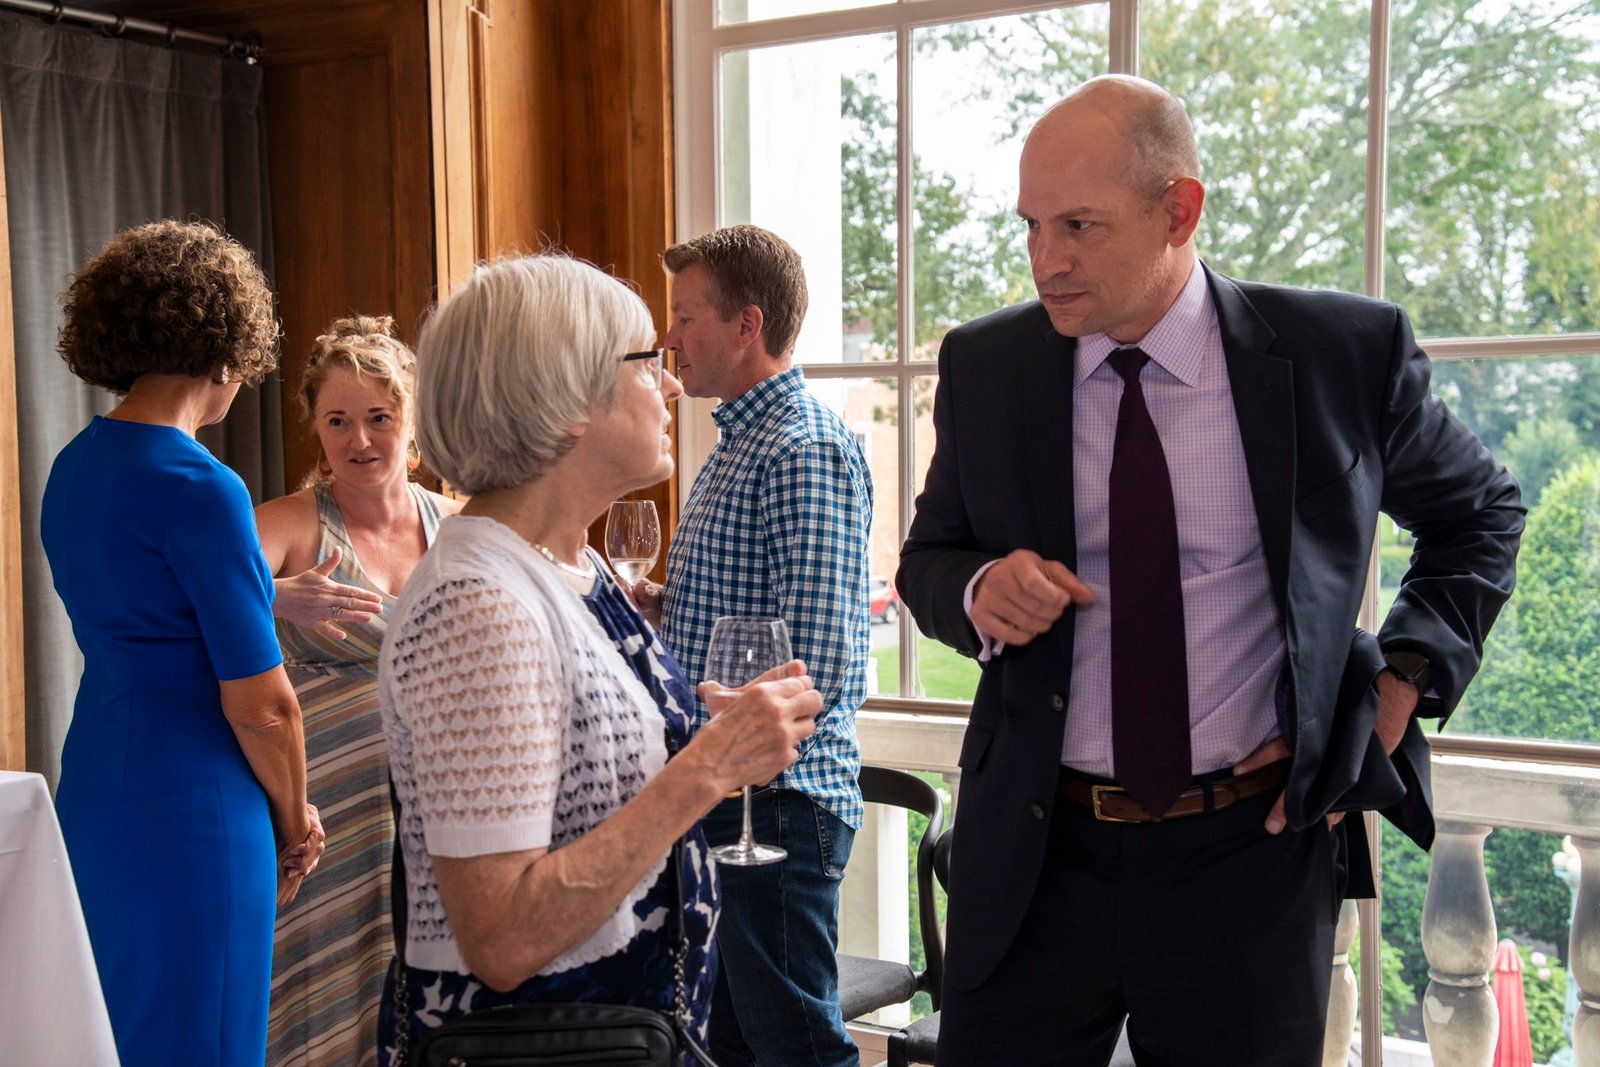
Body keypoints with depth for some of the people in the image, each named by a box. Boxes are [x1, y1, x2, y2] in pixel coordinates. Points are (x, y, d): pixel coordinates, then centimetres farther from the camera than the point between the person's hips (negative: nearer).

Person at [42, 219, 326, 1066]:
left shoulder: (74, 467, 8)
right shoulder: (198, 487, -19)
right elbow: (260, 706, -17)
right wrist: (295, 821, -1)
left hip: (93, 797, 9)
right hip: (193, 815, -9)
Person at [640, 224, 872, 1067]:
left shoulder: (806, 451, -17)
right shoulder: (736, 444, 15)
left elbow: (816, 664, -24)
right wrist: (655, 603, 6)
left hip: (775, 802, -10)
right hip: (717, 798, 10)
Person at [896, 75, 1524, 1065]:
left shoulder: (1344, 352, -6)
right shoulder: (985, 366, -1)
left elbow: (1482, 510, 11)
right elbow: (928, 559, 10)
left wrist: (1403, 682, -2)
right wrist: (977, 591, -13)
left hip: (1251, 856, -1)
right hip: (1033, 852, 2)